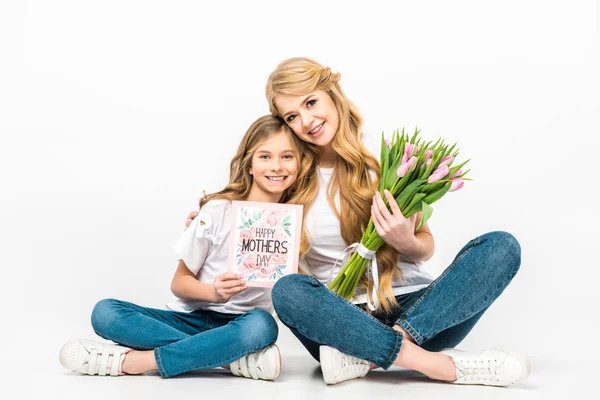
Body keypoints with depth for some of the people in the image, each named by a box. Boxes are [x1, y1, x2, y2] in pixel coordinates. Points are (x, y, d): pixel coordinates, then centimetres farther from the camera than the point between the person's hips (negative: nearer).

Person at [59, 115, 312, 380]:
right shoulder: (218, 211, -5)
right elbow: (179, 282, -2)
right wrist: (214, 292, -22)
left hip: (238, 326, 0)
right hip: (193, 317, 1)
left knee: (262, 325, -38)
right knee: (105, 312, -24)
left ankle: (133, 361, -28)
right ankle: (237, 358, -31)